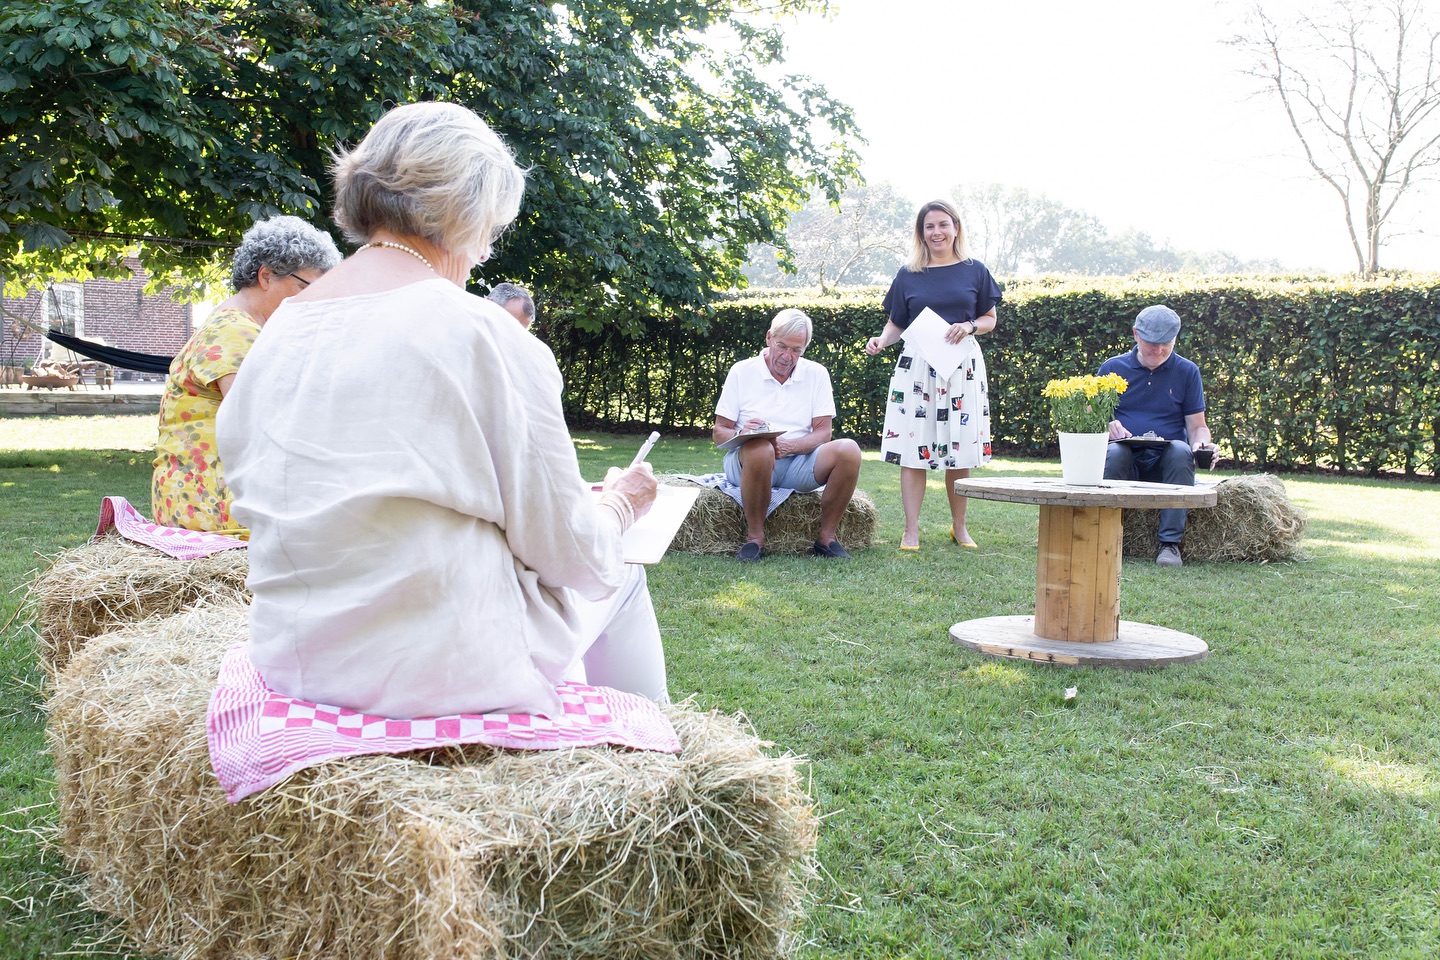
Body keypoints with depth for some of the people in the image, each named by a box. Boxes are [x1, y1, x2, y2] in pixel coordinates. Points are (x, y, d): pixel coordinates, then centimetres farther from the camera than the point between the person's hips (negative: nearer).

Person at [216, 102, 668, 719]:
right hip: (443, 673, -6)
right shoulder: (484, 333, -16)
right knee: (616, 577, 24)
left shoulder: (278, 331, 3)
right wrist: (619, 505, 11)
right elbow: (567, 550, -12)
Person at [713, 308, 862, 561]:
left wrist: (790, 445, -20)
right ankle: (755, 537, -21)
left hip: (798, 461, 2)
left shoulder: (816, 374, 9)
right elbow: (719, 432, 2)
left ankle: (826, 536, -12)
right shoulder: (742, 372, 5)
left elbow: (823, 433, 1)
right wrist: (741, 434, -22)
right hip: (749, 462, -2)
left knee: (848, 450, -26)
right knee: (760, 449, -39)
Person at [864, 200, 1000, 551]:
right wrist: (881, 340, -9)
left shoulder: (974, 271, 8)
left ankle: (959, 527, 18)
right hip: (916, 366, 0)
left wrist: (969, 326, -9)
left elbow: (990, 318, 11)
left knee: (960, 451, 2)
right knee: (912, 449, -5)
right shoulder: (908, 275, 8)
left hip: (962, 365, 0)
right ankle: (911, 531, -1)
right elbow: (896, 323, 11)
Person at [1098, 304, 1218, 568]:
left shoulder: (1187, 371, 11)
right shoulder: (1112, 368, 9)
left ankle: (1170, 543, -33)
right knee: (1114, 453, -35)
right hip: (1126, 458, -1)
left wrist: (1202, 444, -14)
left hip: (1166, 460, 1)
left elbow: (1197, 425, 10)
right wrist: (1109, 426, -14)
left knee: (1181, 451, -34)